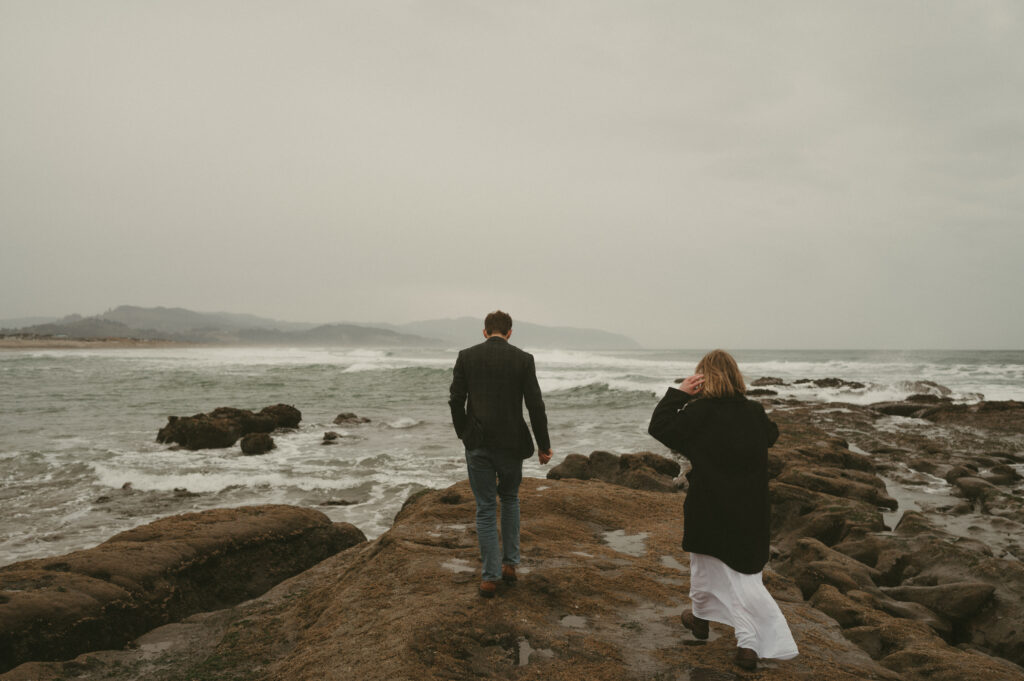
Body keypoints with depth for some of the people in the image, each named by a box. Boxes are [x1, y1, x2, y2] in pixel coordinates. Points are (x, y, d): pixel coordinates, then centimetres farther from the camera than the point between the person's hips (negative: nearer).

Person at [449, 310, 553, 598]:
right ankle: (509, 563, 23)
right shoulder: (523, 359, -3)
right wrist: (543, 445, 2)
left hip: (478, 444, 0)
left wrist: (464, 434, 14)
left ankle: (489, 577, 9)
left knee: (486, 509, 8)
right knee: (510, 499, 23)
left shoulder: (466, 356, 0)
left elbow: (455, 400, -1)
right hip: (511, 443, 0)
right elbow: (535, 405, -6)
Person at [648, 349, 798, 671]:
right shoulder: (754, 412, -5)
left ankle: (700, 616, 39)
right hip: (749, 511, 3)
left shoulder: (698, 412, -18)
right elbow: (771, 436, 16)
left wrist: (678, 393, -13)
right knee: (743, 571, 10)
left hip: (708, 510, -3)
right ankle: (749, 642, 3)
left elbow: (659, 428, -12)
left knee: (705, 564, 19)